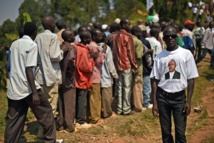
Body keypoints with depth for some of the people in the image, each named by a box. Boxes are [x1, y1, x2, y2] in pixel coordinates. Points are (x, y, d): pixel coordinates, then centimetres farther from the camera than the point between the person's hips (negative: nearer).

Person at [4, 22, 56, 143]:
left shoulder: (14, 44, 13)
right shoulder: (32, 45, -10)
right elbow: (28, 69, -18)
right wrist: (34, 92, -20)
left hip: (14, 88, 7)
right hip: (27, 88, -7)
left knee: (13, 121, 10)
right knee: (46, 113, 9)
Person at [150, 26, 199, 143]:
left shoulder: (186, 54, -3)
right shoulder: (159, 57, 1)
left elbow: (191, 78, -1)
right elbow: (155, 80, 3)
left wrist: (188, 101, -5)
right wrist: (154, 102, 0)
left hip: (179, 97, -1)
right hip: (162, 97, 1)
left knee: (180, 132, 3)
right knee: (165, 131, 12)